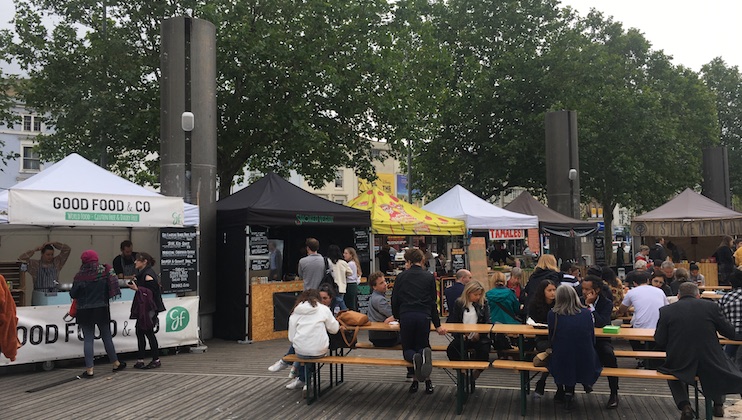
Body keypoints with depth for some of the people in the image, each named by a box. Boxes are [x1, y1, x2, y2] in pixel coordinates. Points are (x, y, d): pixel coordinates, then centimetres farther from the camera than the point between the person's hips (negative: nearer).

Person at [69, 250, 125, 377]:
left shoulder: (80, 276, -11)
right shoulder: (105, 272, -3)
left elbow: (73, 294, -8)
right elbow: (111, 290, 1)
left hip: (85, 311, -2)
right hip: (102, 309, 2)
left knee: (88, 339, 2)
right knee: (107, 337, 14)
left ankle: (89, 369, 1)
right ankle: (116, 364, 22)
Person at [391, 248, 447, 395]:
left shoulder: (401, 277, 9)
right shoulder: (429, 277, 10)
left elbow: (394, 300, 11)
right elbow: (433, 302, 11)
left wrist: (397, 316, 29)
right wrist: (437, 325, 16)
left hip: (406, 316, 0)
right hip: (424, 317, 1)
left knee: (407, 349, 12)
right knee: (422, 346, 14)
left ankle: (415, 358, -26)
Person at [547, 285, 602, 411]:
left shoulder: (553, 314, -8)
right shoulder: (586, 313, -4)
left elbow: (551, 338, 5)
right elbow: (592, 339, 6)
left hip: (561, 366, -1)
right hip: (585, 365, 1)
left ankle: (561, 391, 33)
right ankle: (569, 393, 26)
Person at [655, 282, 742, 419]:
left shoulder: (666, 311, -4)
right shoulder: (711, 306, -3)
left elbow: (659, 342, -3)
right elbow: (731, 333, 4)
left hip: (680, 365, -1)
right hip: (711, 365, 1)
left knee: (672, 372, 33)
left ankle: (684, 406, 10)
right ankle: (718, 404, 32)